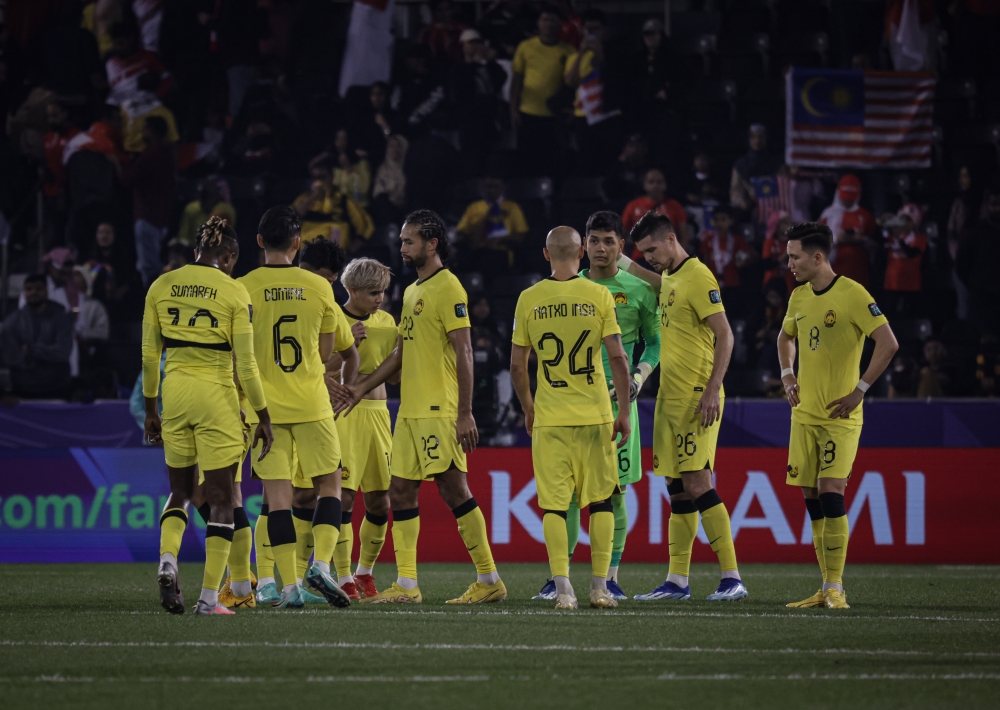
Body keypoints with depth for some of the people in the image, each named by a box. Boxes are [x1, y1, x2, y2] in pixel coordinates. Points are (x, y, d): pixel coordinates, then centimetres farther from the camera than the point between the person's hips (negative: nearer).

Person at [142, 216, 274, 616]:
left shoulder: (161, 286, 4)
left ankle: (167, 561, -9)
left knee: (180, 490, 18)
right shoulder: (234, 293, -6)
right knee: (220, 497, 4)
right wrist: (263, 418, 2)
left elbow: (149, 354, 8)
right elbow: (245, 363, -6)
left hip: (174, 392, 4)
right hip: (217, 396, -3)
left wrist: (150, 409, 18)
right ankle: (209, 598, -1)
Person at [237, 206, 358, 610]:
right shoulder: (319, 287, 0)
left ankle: (290, 586, -5)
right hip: (312, 404, 0)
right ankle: (321, 564, -8)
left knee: (278, 497, 0)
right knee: (329, 486, 10)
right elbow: (327, 352, 8)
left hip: (265, 406, 0)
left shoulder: (243, 289, -3)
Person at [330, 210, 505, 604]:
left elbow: (464, 352, -14)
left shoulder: (448, 288, -9)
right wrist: (361, 389, 22)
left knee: (453, 489, -8)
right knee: (400, 491, 7)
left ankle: (489, 581, -3)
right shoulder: (412, 291, 19)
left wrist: (465, 413, -19)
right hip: (409, 410, 9)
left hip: (438, 410, -9)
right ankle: (406, 585, 10)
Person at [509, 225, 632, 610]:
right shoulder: (599, 296, -3)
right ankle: (599, 588, 7)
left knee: (554, 505, 2)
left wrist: (528, 410, 20)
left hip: (549, 419, 0)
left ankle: (563, 588, -7)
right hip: (595, 416, 0)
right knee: (600, 501, 9)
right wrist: (624, 411, 3)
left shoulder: (529, 300, 1)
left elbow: (517, 366, 5)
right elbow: (618, 359, -6)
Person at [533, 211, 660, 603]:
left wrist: (639, 376, -5)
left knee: (613, 491, 1)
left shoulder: (639, 290, 3)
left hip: (617, 398, -1)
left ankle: (611, 578, 8)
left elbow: (655, 342, 10)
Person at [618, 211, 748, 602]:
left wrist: (712, 390, -22)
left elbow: (725, 335, -17)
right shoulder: (670, 276, 14)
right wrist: (625, 264, 34)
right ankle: (677, 581, 11)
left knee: (697, 483, -12)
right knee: (678, 490, 9)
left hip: (696, 398, -9)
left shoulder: (698, 277, -12)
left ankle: (732, 577, -12)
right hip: (669, 396, 9)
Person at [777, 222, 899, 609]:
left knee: (831, 493, -15)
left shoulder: (852, 294, -12)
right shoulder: (799, 296, 10)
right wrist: (787, 374, 13)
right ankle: (827, 588, 12)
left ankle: (836, 589, -11)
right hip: (804, 414, 7)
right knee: (812, 499, 6)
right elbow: (786, 336, 30)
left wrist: (859, 391, -17)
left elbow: (888, 343, -16)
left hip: (840, 416, -7)